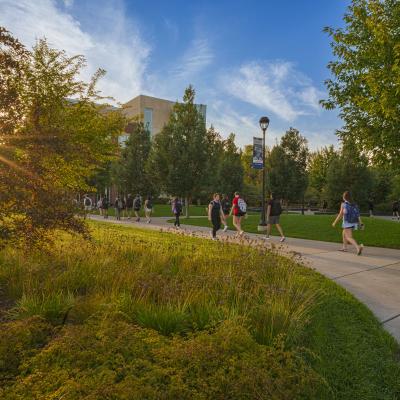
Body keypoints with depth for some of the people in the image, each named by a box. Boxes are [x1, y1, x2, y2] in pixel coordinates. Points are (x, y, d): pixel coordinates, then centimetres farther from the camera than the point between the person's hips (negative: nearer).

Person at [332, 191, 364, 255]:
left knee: (349, 238, -12)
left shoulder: (343, 204, -7)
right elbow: (357, 214, 2)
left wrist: (335, 222, 0)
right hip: (353, 223, 7)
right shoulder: (353, 204, 9)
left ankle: (358, 247, -36)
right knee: (344, 233, 27)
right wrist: (360, 223, -1)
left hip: (347, 223, -7)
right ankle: (344, 248, 35)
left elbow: (340, 215, -9)